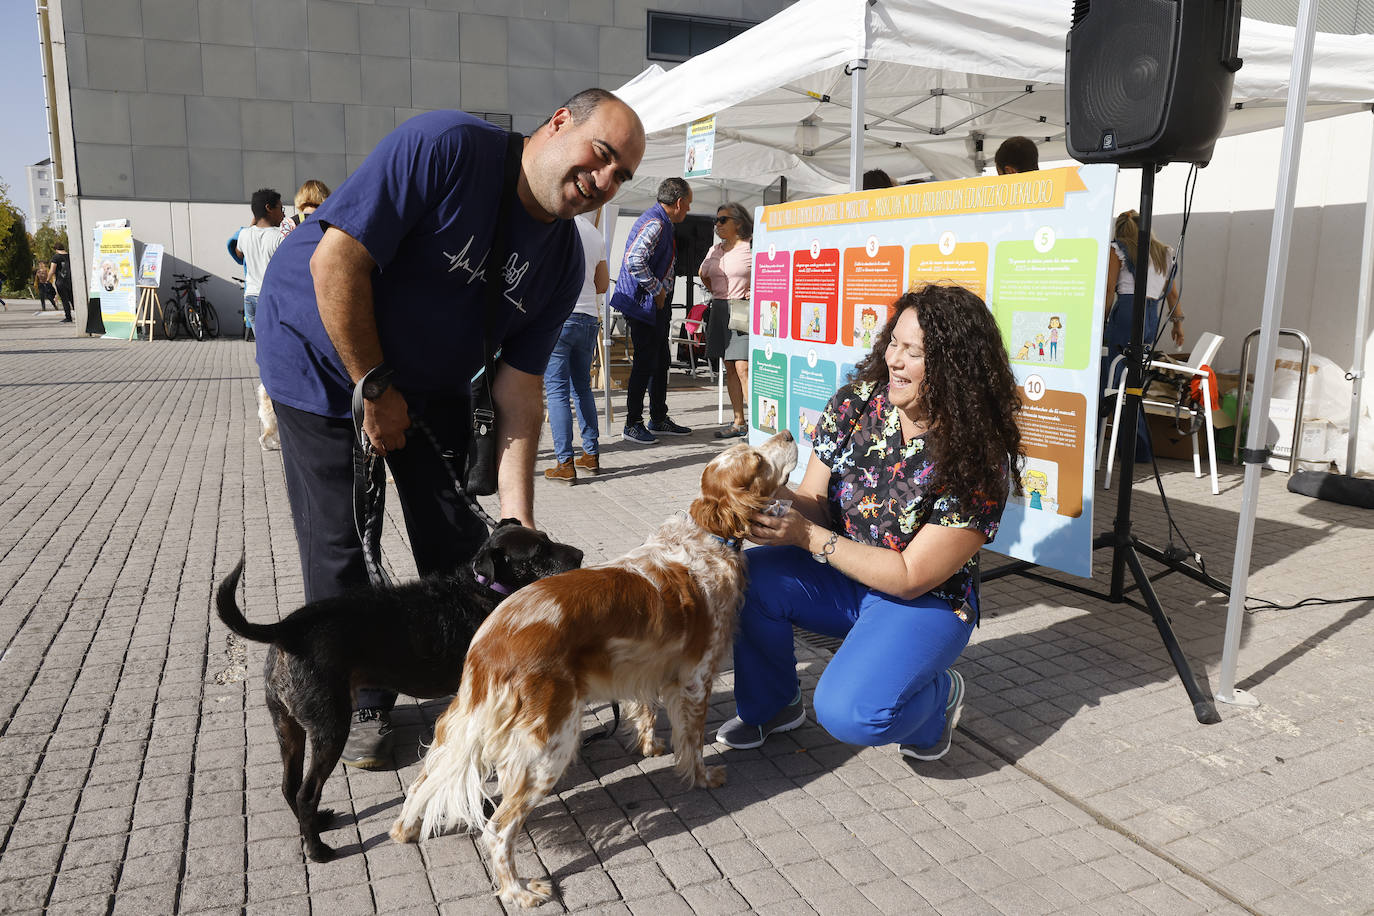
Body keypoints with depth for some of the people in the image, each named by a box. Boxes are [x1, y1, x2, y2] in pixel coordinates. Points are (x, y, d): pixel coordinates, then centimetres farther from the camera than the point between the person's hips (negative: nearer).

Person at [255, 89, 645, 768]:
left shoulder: (563, 263, -9)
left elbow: (518, 388, -11)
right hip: (323, 351, -5)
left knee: (458, 540, 5)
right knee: (337, 546, -2)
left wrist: (518, 512, -19)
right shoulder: (446, 146, -28)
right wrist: (374, 387, -22)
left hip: (428, 376, 5)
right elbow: (336, 260, -29)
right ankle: (359, 700, 18)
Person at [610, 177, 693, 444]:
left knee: (660, 362, 14)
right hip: (643, 304, -11)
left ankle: (659, 420, 24)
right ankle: (632, 424, 3)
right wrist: (657, 289, -21)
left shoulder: (662, 222, 16)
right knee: (645, 364, -6)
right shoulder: (654, 224, -17)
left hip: (656, 305, 11)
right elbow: (634, 261, -29)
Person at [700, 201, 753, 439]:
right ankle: (739, 422, 13)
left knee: (744, 367, -14)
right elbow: (703, 274, 32)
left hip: (744, 311, -7)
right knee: (730, 368, 7)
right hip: (719, 310, 7)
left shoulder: (753, 247, -7)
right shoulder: (715, 250, 15)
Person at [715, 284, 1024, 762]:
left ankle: (938, 695, 8)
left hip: (924, 602, -4)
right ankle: (770, 704, 6)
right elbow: (814, 501, -3)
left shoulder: (979, 459, -23)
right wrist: (777, 495, -28)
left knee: (848, 713, -28)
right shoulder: (856, 403, -9)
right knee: (746, 577, -23)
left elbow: (911, 577, -22)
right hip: (841, 576, 5)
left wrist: (807, 537, -29)